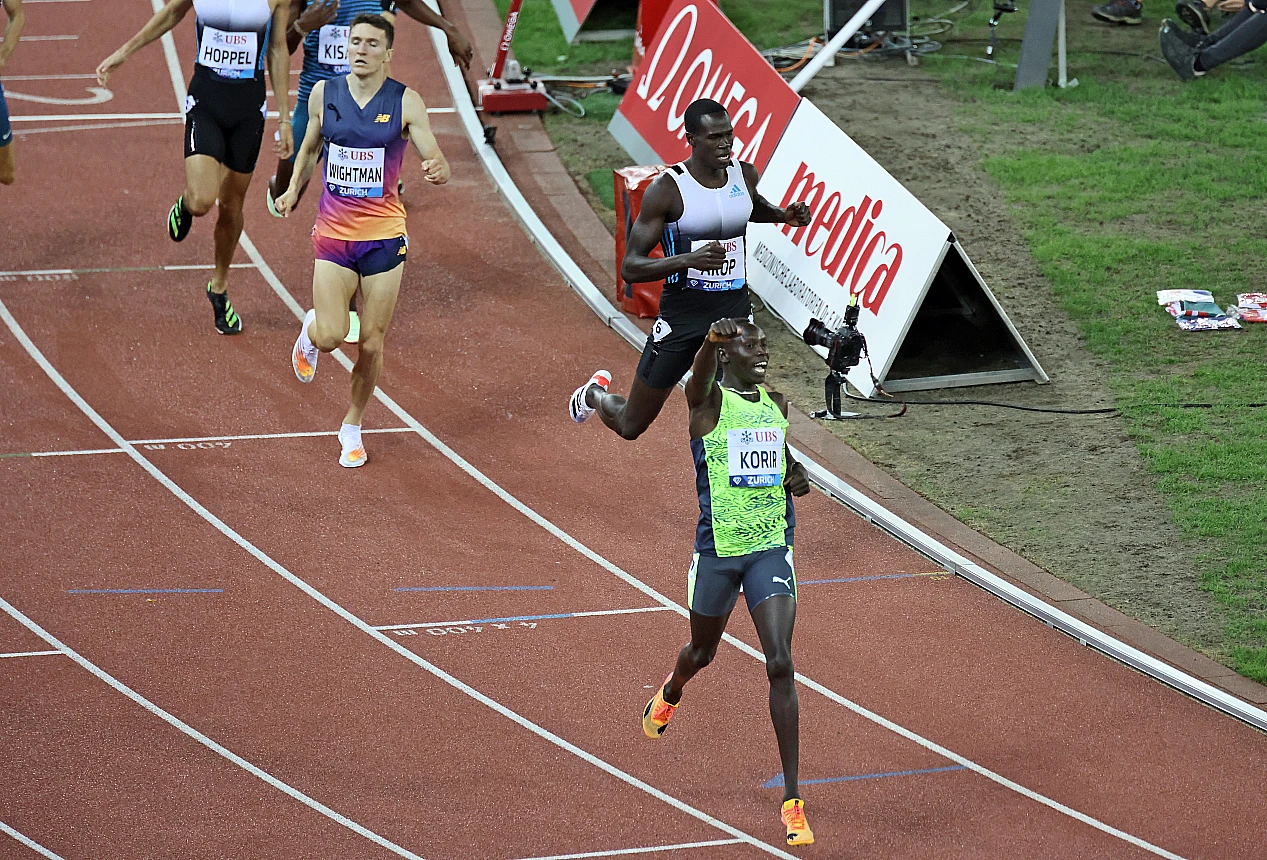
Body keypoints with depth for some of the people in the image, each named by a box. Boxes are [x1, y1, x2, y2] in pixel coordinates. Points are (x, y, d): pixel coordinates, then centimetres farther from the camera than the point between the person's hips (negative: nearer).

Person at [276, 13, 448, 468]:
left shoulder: (406, 102, -7)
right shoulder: (324, 93, 0)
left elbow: (437, 165, -8)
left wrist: (438, 170, -31)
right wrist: (293, 189, 5)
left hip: (384, 237, -1)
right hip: (333, 233, 1)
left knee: (371, 343, 3)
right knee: (331, 336, -11)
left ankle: (352, 428, 24)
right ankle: (310, 331, 27)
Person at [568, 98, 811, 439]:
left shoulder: (745, 175, 1)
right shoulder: (667, 189, -16)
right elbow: (629, 268, -18)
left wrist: (783, 215, 8)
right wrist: (688, 260, -33)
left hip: (735, 308, 3)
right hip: (682, 312, -3)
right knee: (631, 426, 11)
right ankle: (595, 394, 46)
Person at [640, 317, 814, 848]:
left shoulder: (777, 405, 9)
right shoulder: (708, 401, -9)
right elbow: (701, 374, -34)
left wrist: (796, 477, 3)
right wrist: (711, 339, -57)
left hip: (772, 550, 2)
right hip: (717, 550, -2)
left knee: (780, 664, -13)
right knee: (702, 651, 21)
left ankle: (792, 801, -11)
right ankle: (670, 693, 62)